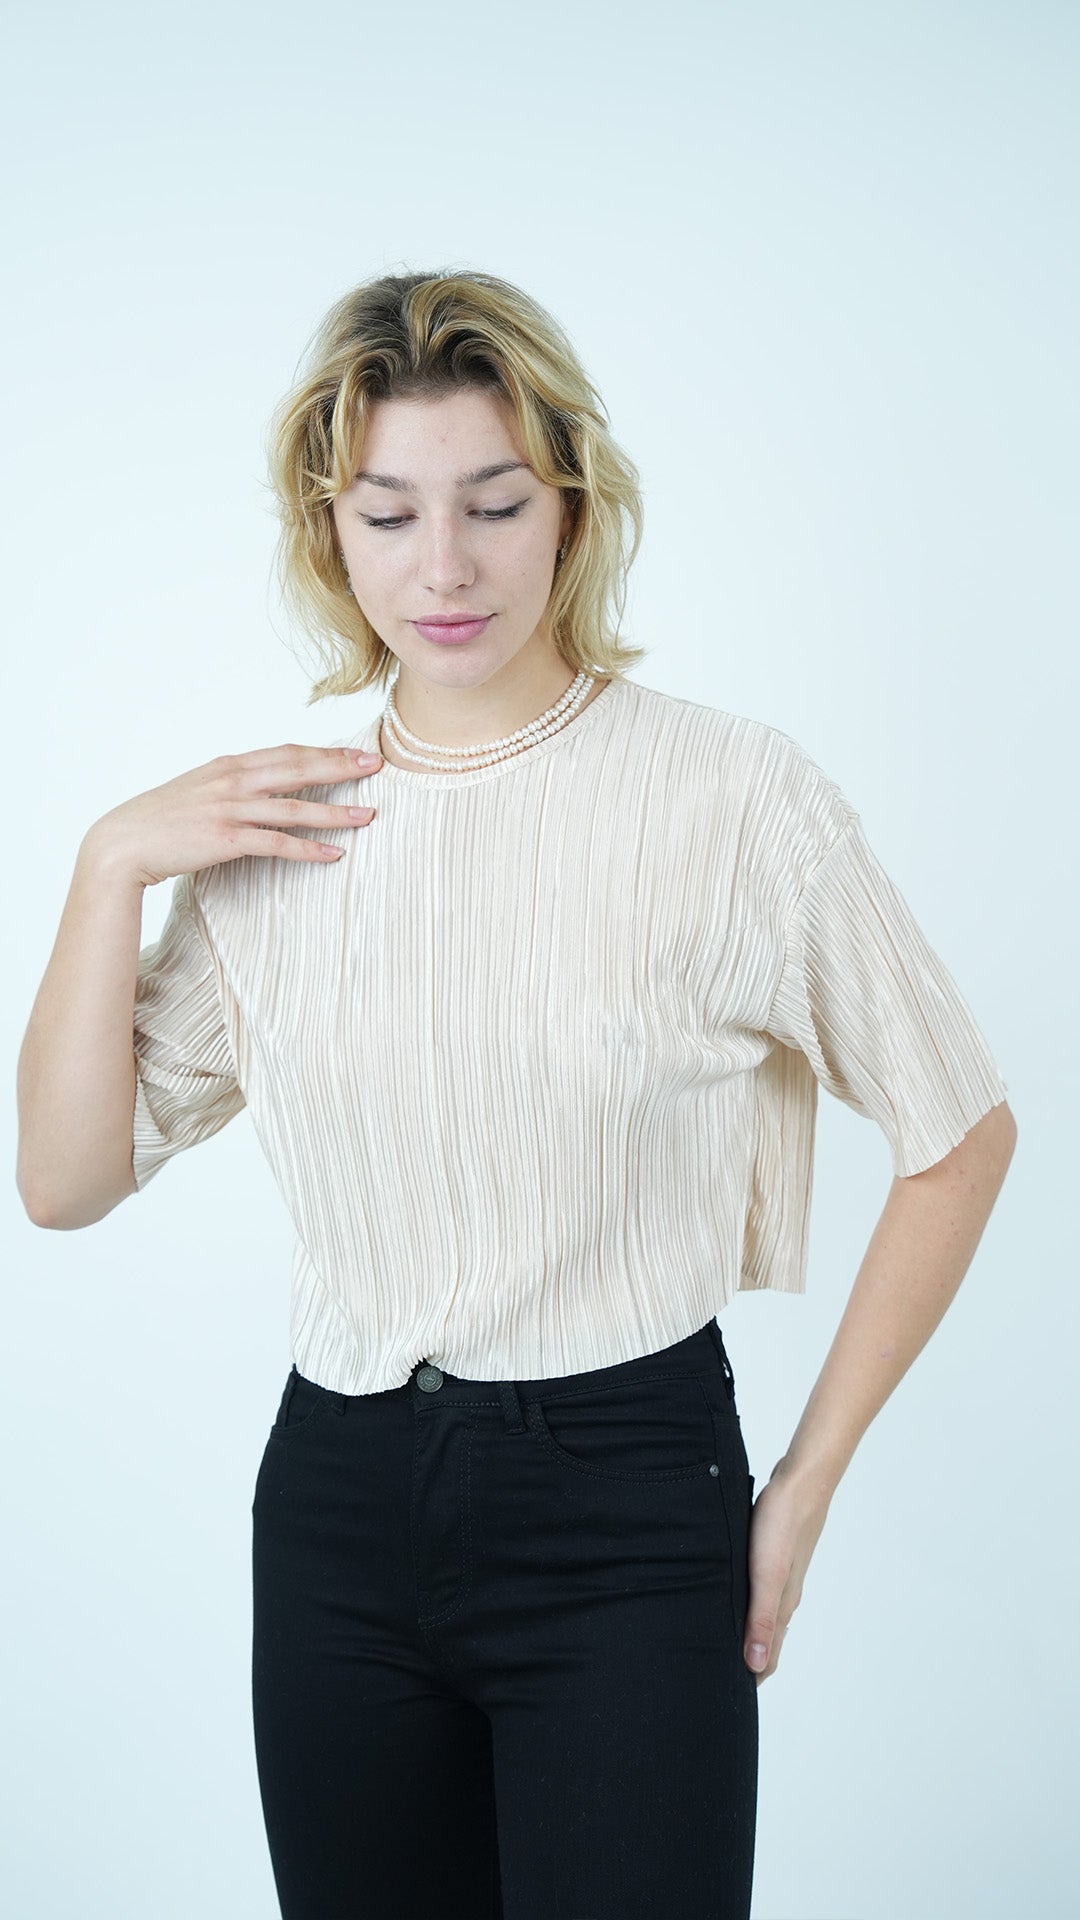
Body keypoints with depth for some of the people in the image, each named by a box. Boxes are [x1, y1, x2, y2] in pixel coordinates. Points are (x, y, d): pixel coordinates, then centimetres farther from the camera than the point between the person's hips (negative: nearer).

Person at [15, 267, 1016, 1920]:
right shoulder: (272, 827, 3)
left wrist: (808, 1486, -1)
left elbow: (961, 1135, -1)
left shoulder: (736, 796, -9)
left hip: (627, 1504, -3)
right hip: (338, 1495, 4)